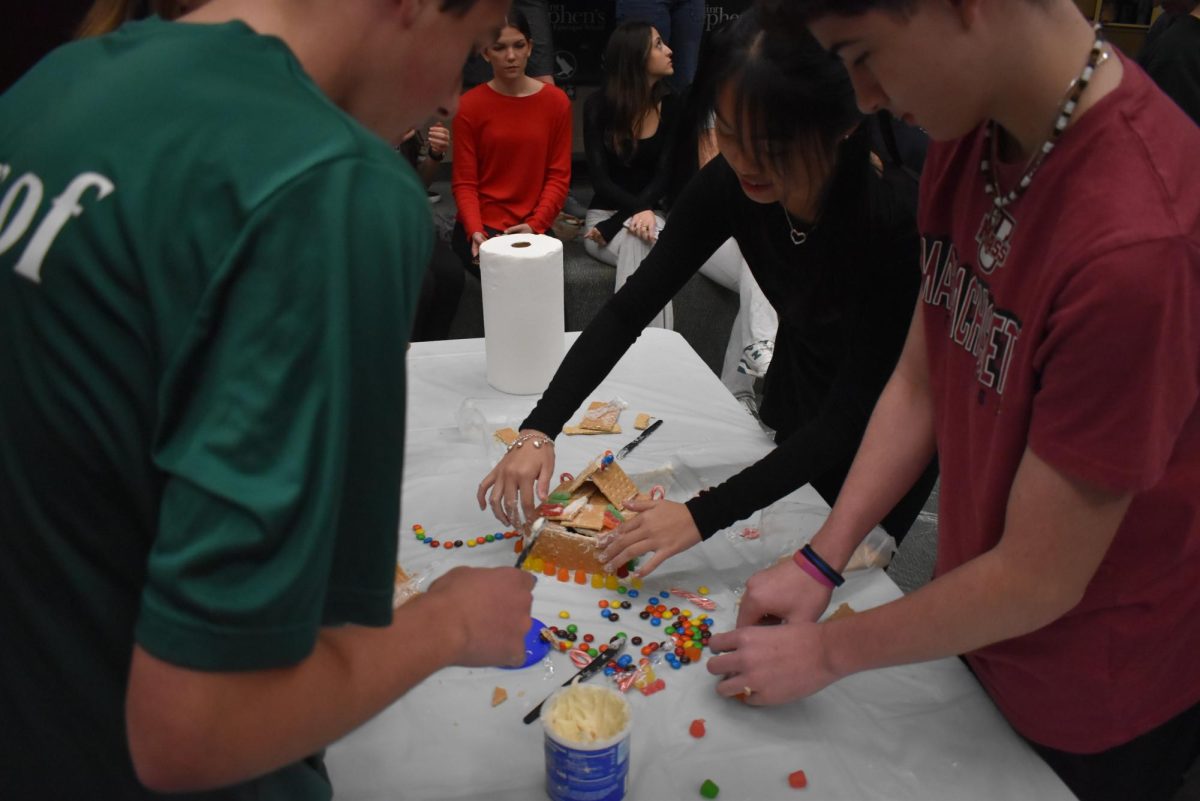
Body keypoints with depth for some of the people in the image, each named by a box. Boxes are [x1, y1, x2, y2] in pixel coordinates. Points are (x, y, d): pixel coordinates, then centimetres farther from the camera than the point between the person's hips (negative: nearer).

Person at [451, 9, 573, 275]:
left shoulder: (556, 101, 2)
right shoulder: (469, 105, -2)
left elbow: (559, 176, 0)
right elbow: (464, 182, -3)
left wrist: (534, 225, -15)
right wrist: (475, 231, -20)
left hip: (534, 228, 1)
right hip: (482, 226, -1)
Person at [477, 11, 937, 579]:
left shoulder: (895, 213, -35)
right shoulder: (730, 185, -22)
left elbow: (853, 416, -34)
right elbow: (629, 309, -18)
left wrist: (705, 514, -41)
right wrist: (538, 430, -29)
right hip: (796, 421, 5)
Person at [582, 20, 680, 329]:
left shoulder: (670, 106, 0)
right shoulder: (599, 105, -7)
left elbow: (663, 174, -5)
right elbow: (600, 178, -11)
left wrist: (630, 217, -19)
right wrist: (639, 209, -27)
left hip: (649, 212, 2)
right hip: (604, 213, -2)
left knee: (641, 241, -35)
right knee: (643, 244, -36)